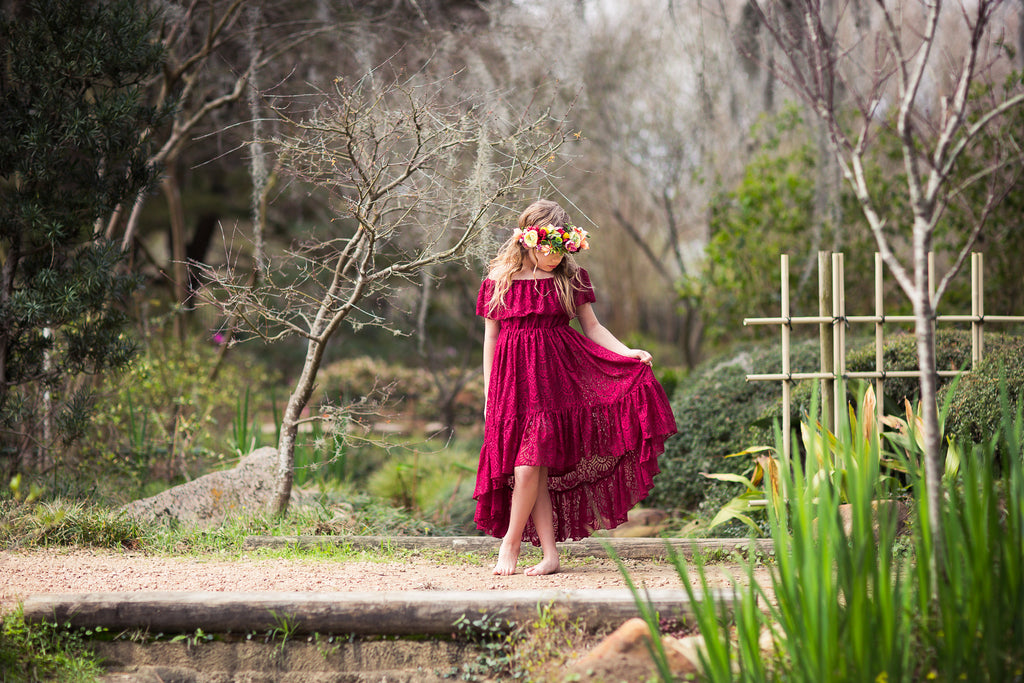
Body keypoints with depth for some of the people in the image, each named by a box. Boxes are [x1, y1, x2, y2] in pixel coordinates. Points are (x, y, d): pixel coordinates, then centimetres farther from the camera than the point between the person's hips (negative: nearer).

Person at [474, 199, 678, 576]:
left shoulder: (571, 279, 7)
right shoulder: (497, 283, 6)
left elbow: (592, 328, 10)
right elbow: (490, 339, 11)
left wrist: (629, 353, -5)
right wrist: (489, 395, 9)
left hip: (554, 376, -1)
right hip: (513, 379, 1)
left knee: (529, 466, -13)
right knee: (529, 469, -3)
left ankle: (511, 542, 4)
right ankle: (550, 555, 2)